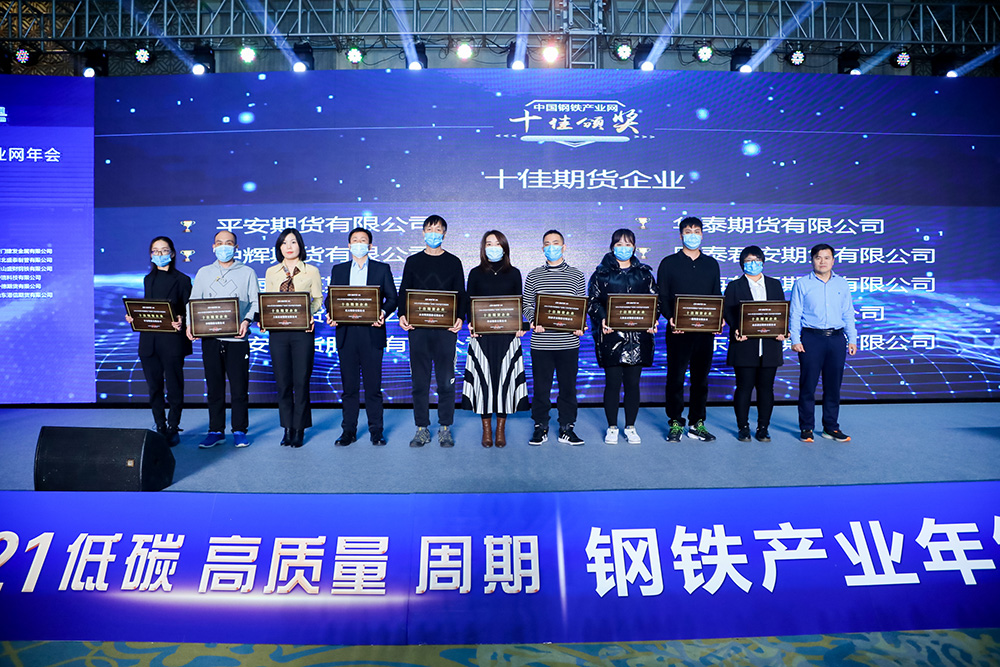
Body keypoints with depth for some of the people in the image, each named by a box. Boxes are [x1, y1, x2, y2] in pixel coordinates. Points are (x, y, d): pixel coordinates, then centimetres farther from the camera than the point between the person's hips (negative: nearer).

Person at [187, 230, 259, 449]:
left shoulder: (247, 272, 9)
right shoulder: (203, 273, 16)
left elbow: (255, 302, 3)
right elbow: (193, 301, 13)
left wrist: (247, 320, -15)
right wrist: (190, 324, -4)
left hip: (237, 338, -2)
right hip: (210, 338, 2)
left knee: (239, 387, -2)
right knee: (214, 387, 6)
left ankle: (240, 431, 9)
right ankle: (216, 431, 15)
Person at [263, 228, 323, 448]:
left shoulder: (311, 271, 7)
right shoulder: (271, 272, 13)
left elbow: (318, 299, 5)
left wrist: (310, 313, -14)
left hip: (302, 331, -2)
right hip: (278, 332, 2)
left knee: (301, 381, -1)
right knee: (282, 382, 4)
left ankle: (300, 430, 9)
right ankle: (287, 428, 15)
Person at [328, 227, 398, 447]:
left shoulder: (382, 269, 10)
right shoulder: (338, 270, 16)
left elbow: (392, 298, 4)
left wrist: (383, 312, -16)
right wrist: (331, 315, -8)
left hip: (372, 333, -2)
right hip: (346, 333, 2)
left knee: (373, 385, 0)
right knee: (349, 385, 5)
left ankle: (376, 431, 9)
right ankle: (349, 430, 14)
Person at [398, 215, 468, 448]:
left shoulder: (453, 262, 9)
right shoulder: (413, 261, 12)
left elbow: (461, 295, 7)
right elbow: (403, 292, 11)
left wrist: (460, 318, -11)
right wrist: (402, 315, -7)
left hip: (446, 328, -1)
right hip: (418, 328, 1)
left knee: (446, 381, 1)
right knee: (420, 380, 3)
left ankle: (445, 428, 12)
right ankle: (422, 429, 12)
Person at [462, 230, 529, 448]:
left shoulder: (513, 273, 8)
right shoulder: (476, 273, 7)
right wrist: (470, 324, -10)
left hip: (508, 335, 0)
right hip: (482, 335, 0)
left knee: (505, 377, 1)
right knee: (483, 378, 0)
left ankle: (501, 429, 12)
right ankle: (486, 429, 11)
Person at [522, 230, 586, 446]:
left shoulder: (577, 276, 7)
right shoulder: (533, 276, 7)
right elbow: (526, 305, 7)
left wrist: (580, 326, -10)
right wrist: (533, 321, -12)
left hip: (568, 342, 0)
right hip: (541, 343, 0)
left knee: (568, 386, 7)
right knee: (541, 386, 5)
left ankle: (566, 428, 18)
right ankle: (540, 427, 18)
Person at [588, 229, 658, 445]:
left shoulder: (644, 273, 12)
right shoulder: (602, 273, 5)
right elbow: (593, 301, 1)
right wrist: (602, 319, -16)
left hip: (637, 336, 2)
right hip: (611, 336, -2)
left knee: (633, 383, 6)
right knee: (612, 382, 1)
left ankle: (631, 427, 18)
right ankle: (612, 427, 14)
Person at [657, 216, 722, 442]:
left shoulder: (711, 264, 14)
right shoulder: (669, 263, 4)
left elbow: (717, 296, 14)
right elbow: (661, 297, 0)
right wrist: (670, 318, -17)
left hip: (705, 331, 3)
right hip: (678, 331, -3)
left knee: (701, 378, 7)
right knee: (675, 377, -1)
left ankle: (697, 424, 16)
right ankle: (675, 424, 10)